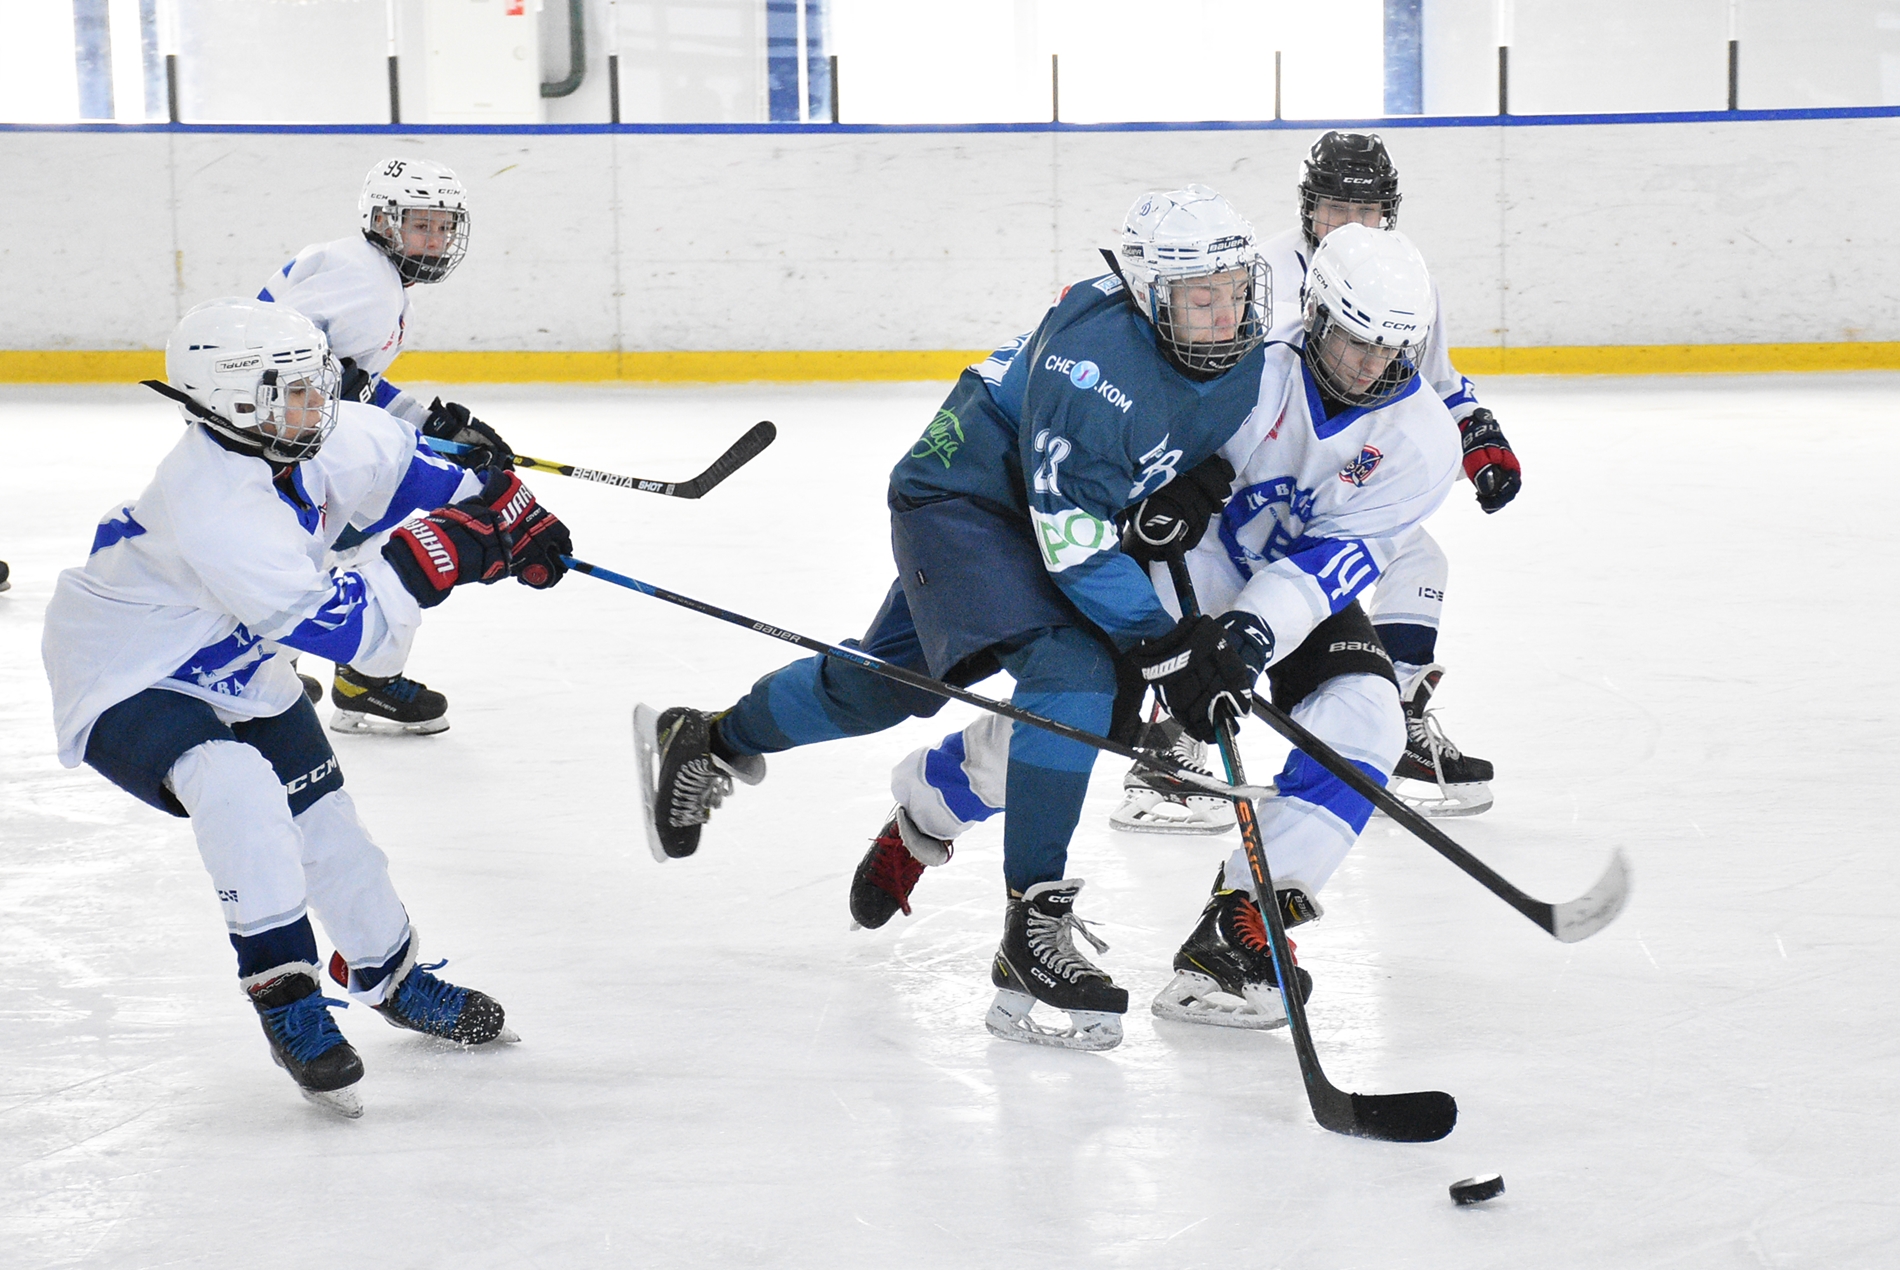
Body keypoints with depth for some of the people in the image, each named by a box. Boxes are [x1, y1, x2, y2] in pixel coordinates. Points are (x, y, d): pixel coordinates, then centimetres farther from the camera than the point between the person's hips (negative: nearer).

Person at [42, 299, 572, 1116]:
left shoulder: (323, 439, -13)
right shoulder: (217, 511, -37)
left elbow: (407, 467, 9)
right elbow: (351, 628, -36)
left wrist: (507, 512, -1)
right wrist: (431, 555, -34)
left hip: (233, 669, 9)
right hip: (126, 681, -9)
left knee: (324, 821, 12)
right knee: (236, 786, -34)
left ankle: (394, 978, 37)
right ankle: (284, 997, -23)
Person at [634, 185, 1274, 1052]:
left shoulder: (1248, 350, -9)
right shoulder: (1096, 360, -34)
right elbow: (1071, 541, -33)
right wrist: (1159, 643, -35)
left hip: (1065, 505, 9)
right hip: (964, 500, -9)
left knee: (883, 688, 20)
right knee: (1071, 671, -28)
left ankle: (703, 744, 44)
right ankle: (1032, 933, -25)